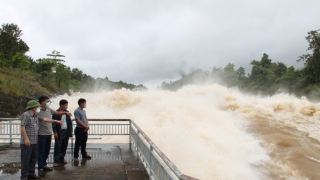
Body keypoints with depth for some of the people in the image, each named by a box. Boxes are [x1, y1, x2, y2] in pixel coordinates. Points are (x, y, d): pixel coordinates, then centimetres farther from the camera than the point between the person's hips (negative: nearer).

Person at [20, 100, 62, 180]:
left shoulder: (35, 116, 14)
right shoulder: (26, 115, -12)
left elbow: (44, 119, 24)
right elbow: (22, 127, -16)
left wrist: (55, 121, 27)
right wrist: (26, 139, -20)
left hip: (35, 141, 9)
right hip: (27, 142, -9)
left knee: (33, 158, 14)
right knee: (26, 159, -2)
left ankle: (31, 173, 25)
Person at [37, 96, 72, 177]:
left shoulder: (49, 109, 6)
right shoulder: (38, 111, -16)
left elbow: (57, 113, 20)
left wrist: (65, 112, 7)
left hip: (49, 134, 7)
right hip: (41, 135, -7)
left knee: (47, 151, 18)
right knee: (41, 152, 2)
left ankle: (44, 165, 32)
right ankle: (40, 168, 11)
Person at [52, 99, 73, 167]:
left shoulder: (67, 112, 10)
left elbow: (70, 122, 14)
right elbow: (53, 123, -8)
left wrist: (70, 131, 9)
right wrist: (55, 132, -13)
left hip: (66, 131, 5)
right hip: (59, 132, -5)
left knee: (64, 146, 10)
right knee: (58, 147, -3)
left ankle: (61, 159, 23)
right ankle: (56, 161, 3)